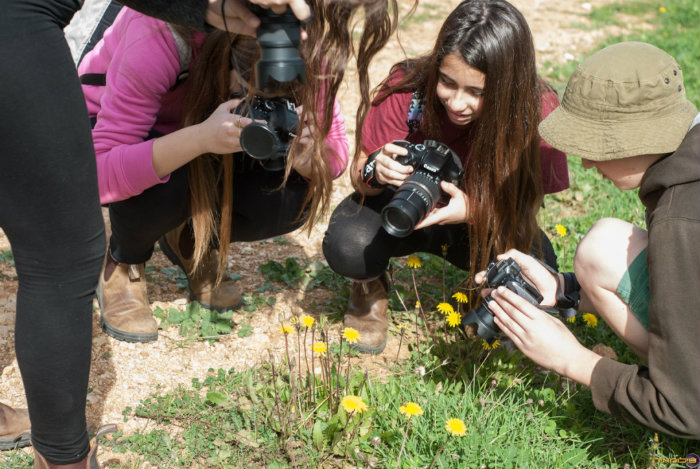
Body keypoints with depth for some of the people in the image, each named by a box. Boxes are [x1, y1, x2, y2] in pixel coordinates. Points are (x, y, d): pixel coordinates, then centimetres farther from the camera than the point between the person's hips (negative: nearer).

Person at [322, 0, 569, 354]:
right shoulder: (408, 89, -26)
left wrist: (472, 211, -41)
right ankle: (371, 287, 7)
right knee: (347, 246, -33)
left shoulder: (537, 111, -26)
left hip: (489, 221, 1)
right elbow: (359, 172, -14)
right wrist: (375, 171, -40)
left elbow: (525, 206, -19)